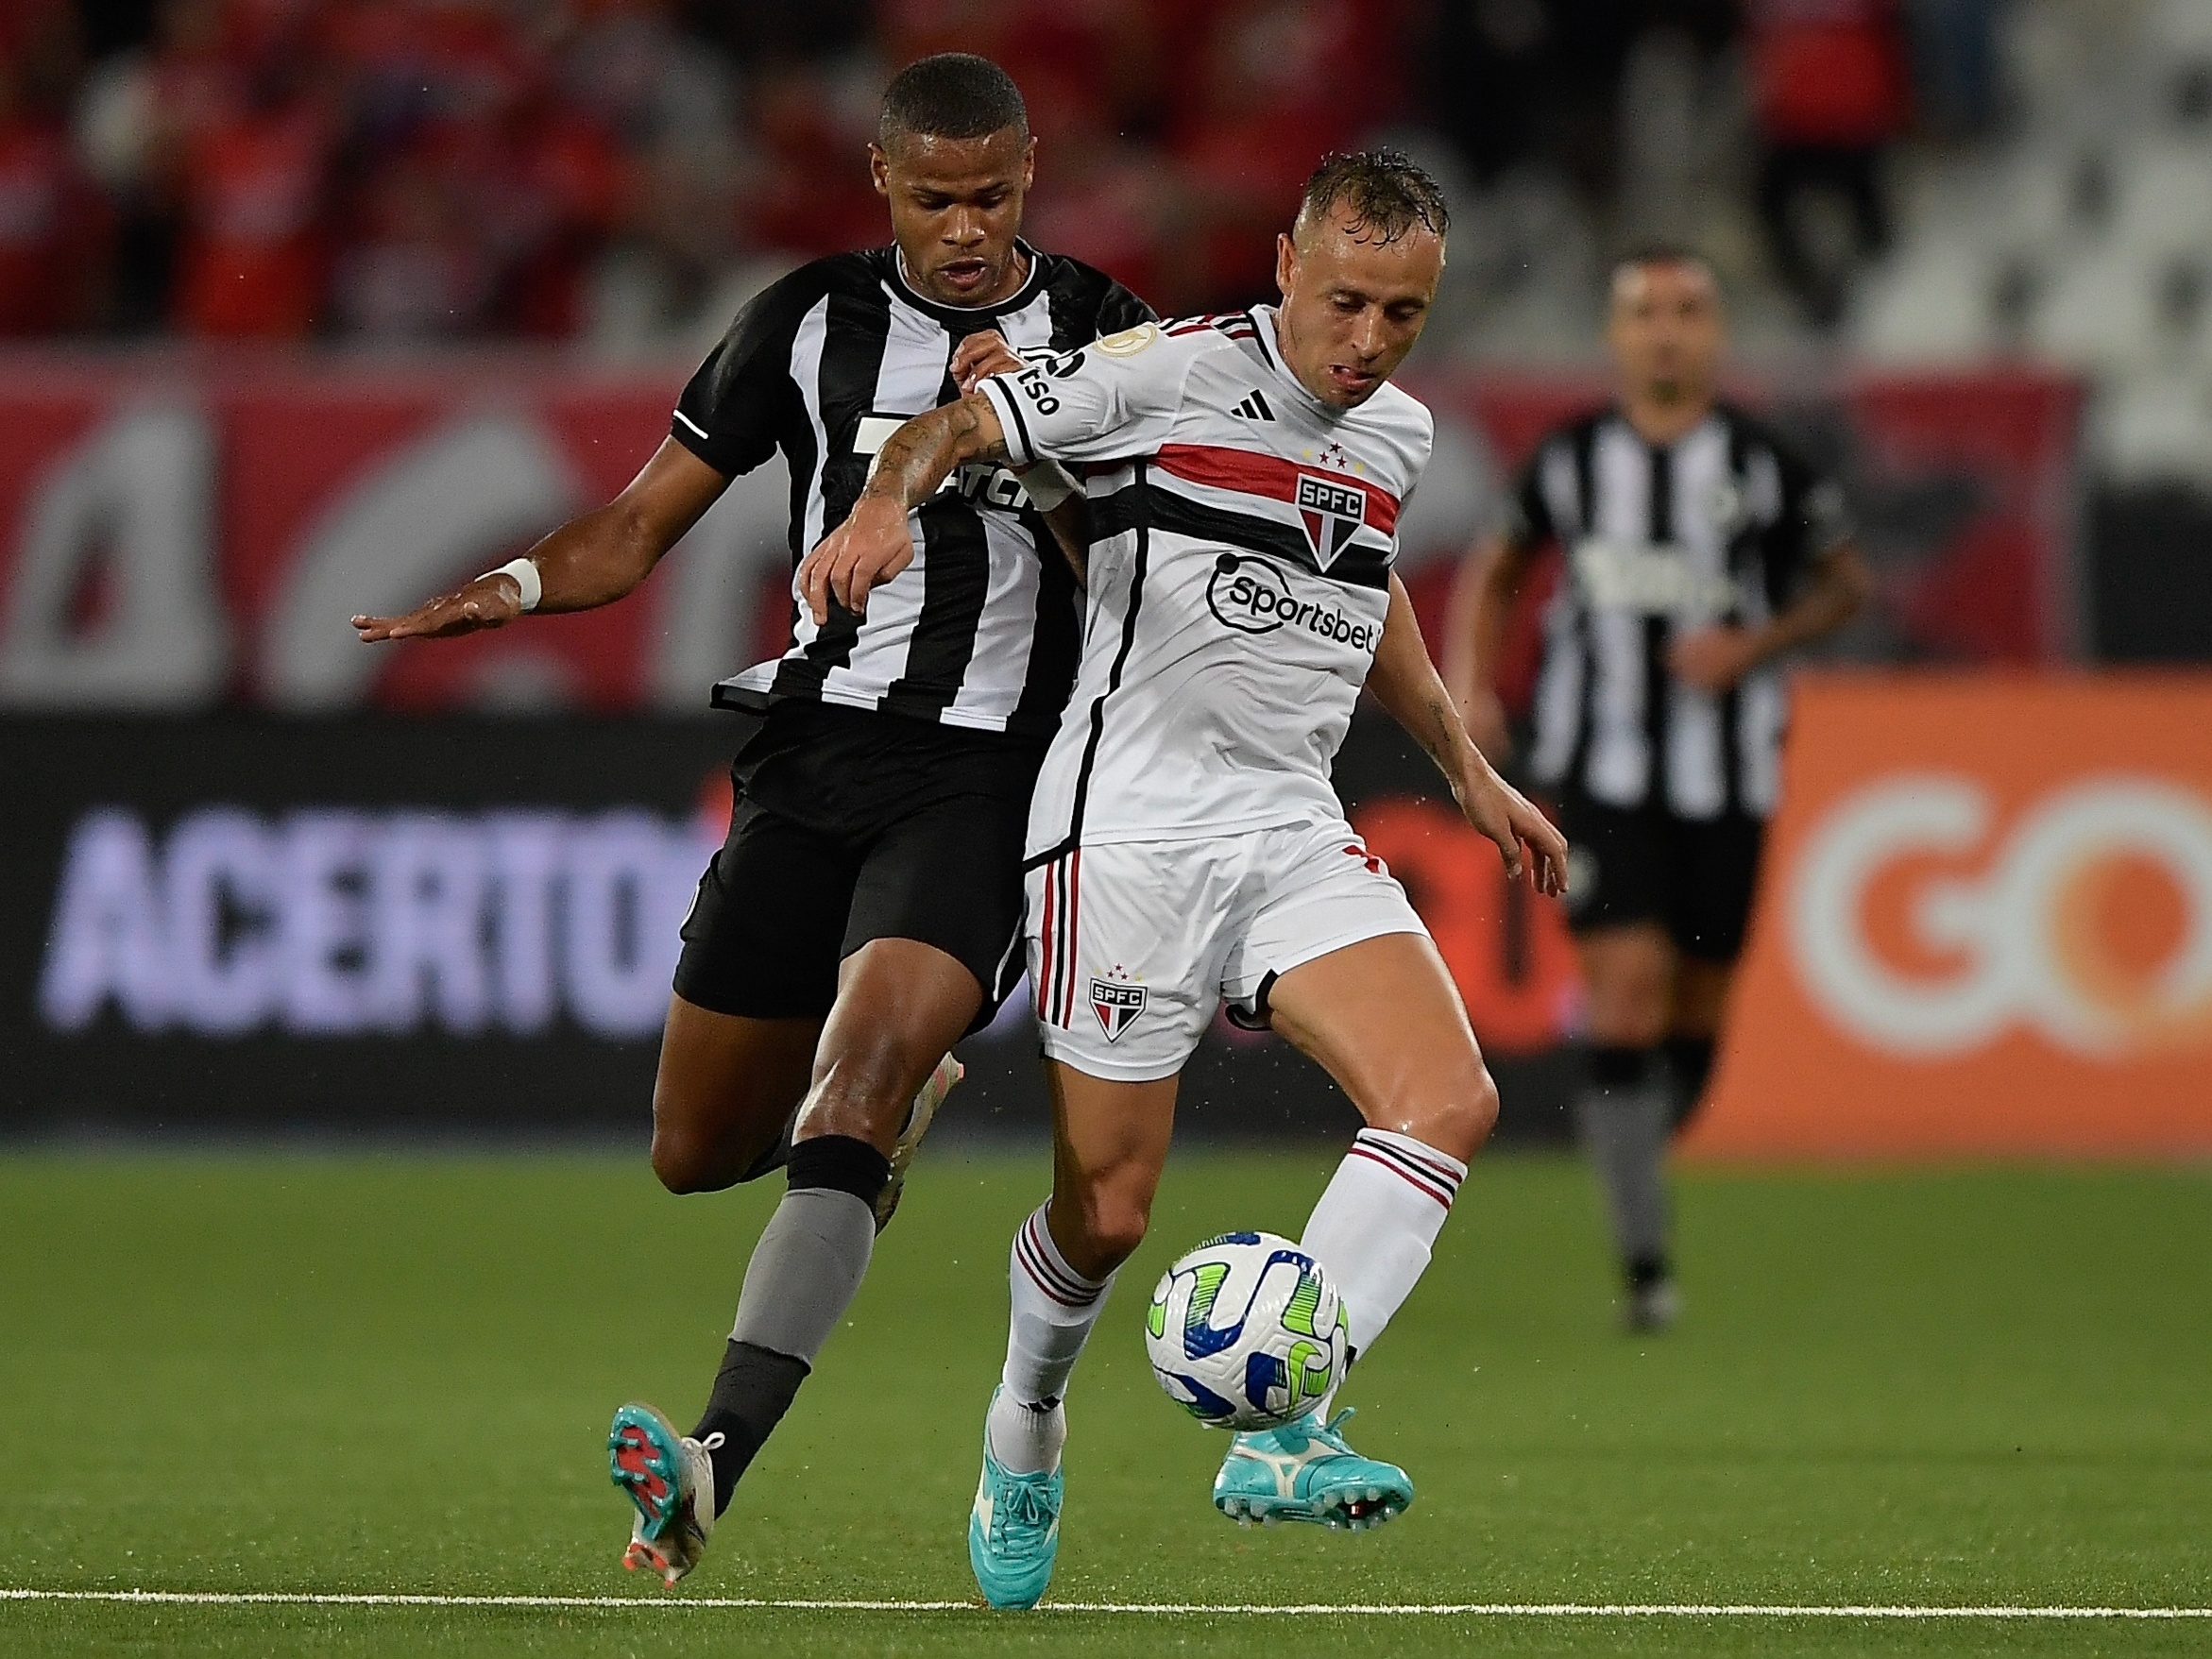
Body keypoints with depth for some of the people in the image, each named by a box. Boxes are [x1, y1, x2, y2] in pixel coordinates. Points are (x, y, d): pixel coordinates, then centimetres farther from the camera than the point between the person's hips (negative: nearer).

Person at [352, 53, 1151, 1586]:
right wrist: (516, 586, -12)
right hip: (815, 753, 4)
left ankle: (716, 1459, -37)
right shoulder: (813, 323, 6)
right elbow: (644, 525, 8)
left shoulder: (1102, 334, 3)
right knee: (698, 1153, 9)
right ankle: (906, 1090, 43)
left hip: (989, 773, -4)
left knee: (857, 1080, -26)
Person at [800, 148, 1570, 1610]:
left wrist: (1467, 770, 34)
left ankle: (1278, 1434, -25)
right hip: (1133, 821, -6)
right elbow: (956, 424, -9)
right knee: (1108, 1213, -1)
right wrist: (890, 503, -31)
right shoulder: (1176, 373, -9)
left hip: (1296, 832, 6)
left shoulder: (1399, 435, 11)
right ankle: (1026, 1435, 30)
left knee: (1451, 1100, -19)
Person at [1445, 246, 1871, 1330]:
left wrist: (1753, 643, -7)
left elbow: (1845, 582, 10)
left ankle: (1635, 1153, 38)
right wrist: (1469, 687, 3)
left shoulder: (1764, 466, -2)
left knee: (1695, 1012, 7)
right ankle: (1644, 1260, -14)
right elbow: (1494, 570, 17)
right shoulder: (1572, 459, 1)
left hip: (1725, 780, 1)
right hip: (1601, 778, -1)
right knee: (1630, 988, -15)